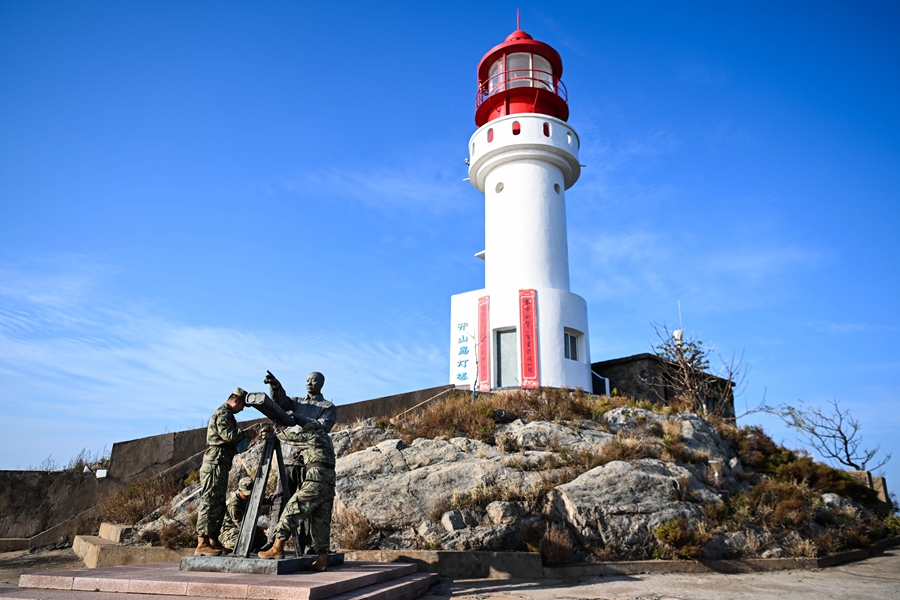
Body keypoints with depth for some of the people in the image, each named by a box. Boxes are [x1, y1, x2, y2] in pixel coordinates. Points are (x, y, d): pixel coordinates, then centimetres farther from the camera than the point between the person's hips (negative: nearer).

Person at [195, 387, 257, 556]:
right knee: (210, 503, -10)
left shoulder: (227, 415, 23)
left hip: (221, 466, 11)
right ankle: (202, 544, -8)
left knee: (219, 504, 12)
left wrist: (245, 437, 11)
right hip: (215, 464, -11)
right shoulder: (222, 414, -10)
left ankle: (213, 541, 17)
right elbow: (229, 434, -24)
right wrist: (246, 433, -10)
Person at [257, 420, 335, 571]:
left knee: (291, 511, -1)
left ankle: (277, 548, -2)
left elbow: (286, 435, 12)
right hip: (329, 486, 9)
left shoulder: (312, 436, 3)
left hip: (315, 481, -9)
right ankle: (322, 559, 4)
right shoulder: (325, 438, 27)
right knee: (321, 522, 8)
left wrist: (276, 428, 27)